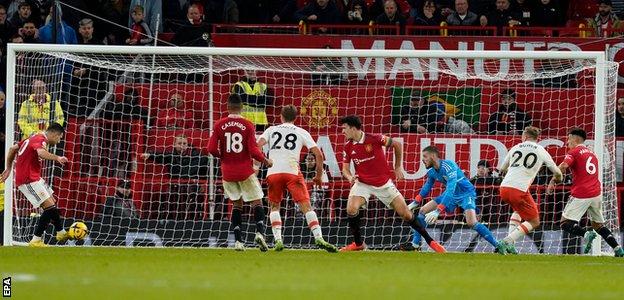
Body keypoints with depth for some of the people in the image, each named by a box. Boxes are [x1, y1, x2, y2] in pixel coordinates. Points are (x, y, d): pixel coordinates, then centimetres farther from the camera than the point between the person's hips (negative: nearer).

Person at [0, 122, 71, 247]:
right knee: (50, 207, -13)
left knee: (53, 203, 18)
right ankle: (36, 240, -11)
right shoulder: (40, 140, -16)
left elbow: (12, 149, 24)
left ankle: (61, 233, 32)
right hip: (28, 181, -10)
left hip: (34, 178, 10)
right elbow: (41, 152, -41)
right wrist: (57, 158, -53)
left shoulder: (34, 138, 16)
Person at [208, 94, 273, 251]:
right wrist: (266, 160, 6)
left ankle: (238, 240, 6)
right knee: (257, 202, 6)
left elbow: (212, 149, -5)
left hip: (228, 172, 3)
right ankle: (259, 231, -19)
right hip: (245, 171, -3)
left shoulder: (219, 125, -2)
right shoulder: (247, 125, -8)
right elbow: (253, 151, -12)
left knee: (237, 203, 16)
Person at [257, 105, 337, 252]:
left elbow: (258, 146, 1)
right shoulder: (302, 132, 14)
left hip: (273, 173, 1)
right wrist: (319, 175, 17)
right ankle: (318, 238, -18)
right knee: (306, 206, -4)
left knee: (274, 206, 17)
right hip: (292, 172, -1)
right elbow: (318, 154, 7)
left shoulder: (271, 130, 18)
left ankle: (278, 240, 1)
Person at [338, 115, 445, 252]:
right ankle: (358, 243, -4)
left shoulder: (374, 139, -17)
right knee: (351, 209, -23)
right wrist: (350, 177, -20)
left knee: (405, 214, -2)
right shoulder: (348, 147, -5)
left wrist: (398, 168, 2)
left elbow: (397, 144, -4)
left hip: (384, 183, -2)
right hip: (363, 183, 2)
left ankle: (430, 241, 13)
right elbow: (345, 169, 4)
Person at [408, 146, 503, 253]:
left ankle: (498, 246, -21)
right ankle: (415, 243, 13)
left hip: (466, 193, -8)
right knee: (423, 211, 3)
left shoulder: (448, 165, -30)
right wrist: (415, 203, 15)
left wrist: (437, 211, -44)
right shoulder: (431, 171, -5)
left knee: (471, 223, -29)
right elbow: (427, 187, 18)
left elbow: (451, 189, -38)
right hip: (450, 194, 8)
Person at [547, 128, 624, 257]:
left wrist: (552, 182, -15)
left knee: (566, 223, -5)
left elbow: (563, 166, -17)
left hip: (580, 195, -7)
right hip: (596, 193, 7)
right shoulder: (592, 153, 22)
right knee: (598, 224, 17)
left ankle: (586, 234, -30)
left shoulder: (574, 152, -1)